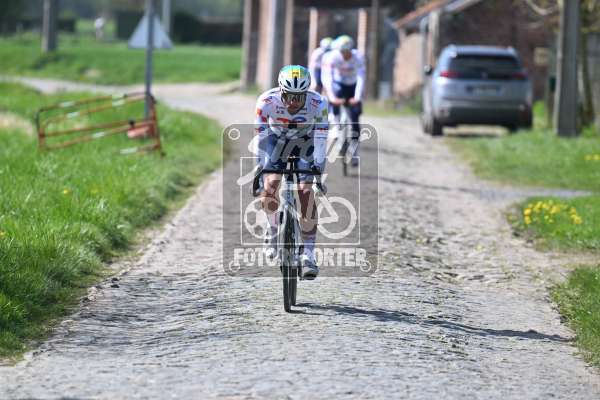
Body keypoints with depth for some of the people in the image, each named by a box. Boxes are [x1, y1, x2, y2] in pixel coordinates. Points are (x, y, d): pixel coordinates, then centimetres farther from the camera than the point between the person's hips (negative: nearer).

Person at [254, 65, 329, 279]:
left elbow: (320, 140, -29)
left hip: (304, 141, -1)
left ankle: (308, 254, -11)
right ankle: (273, 230, 8)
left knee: (307, 193, -16)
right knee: (271, 185, -21)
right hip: (276, 139, 1)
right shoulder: (266, 101, -33)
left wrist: (319, 172, -35)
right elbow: (261, 139, -28)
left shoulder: (318, 103, -34)